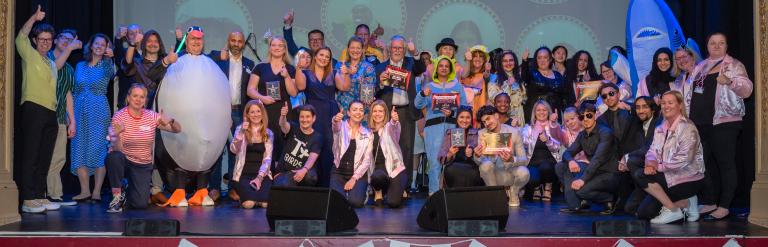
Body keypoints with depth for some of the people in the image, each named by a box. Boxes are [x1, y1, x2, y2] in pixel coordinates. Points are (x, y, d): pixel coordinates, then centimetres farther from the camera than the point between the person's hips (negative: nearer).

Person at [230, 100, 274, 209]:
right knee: (249, 203, -26)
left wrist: (260, 177, -10)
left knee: (265, 203, -23)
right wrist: (241, 132, -26)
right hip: (244, 174, -2)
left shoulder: (268, 134, 9)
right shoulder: (241, 129, 4)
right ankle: (241, 194, 10)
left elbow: (268, 158, 3)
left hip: (262, 174, 2)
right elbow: (233, 150, -13)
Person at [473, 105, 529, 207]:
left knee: (524, 173, -32)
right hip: (494, 174, 1)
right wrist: (477, 156, -36)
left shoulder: (514, 132, -9)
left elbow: (524, 160, -12)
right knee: (485, 164, -30)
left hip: (511, 173, -1)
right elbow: (479, 161, -11)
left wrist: (511, 159, -35)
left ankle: (513, 193, 5)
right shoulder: (481, 134, -5)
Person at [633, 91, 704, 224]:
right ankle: (685, 203, 9)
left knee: (640, 175, -21)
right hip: (670, 177, 8)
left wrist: (659, 166, -19)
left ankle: (672, 209, -11)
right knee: (643, 212, -1)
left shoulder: (687, 128, -13)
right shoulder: (661, 129, 12)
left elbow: (684, 159, -23)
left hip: (688, 179, -8)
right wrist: (650, 164, -17)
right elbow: (652, 151, 6)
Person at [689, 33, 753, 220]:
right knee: (707, 163, 10)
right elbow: (691, 93, 25)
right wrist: (688, 116, 18)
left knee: (725, 163, -4)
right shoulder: (700, 67, 18)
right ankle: (709, 202, 19)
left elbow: (747, 90, -12)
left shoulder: (733, 65, 0)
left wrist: (730, 81, -30)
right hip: (700, 123, 6)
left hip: (724, 122, -6)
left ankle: (724, 206, -1)